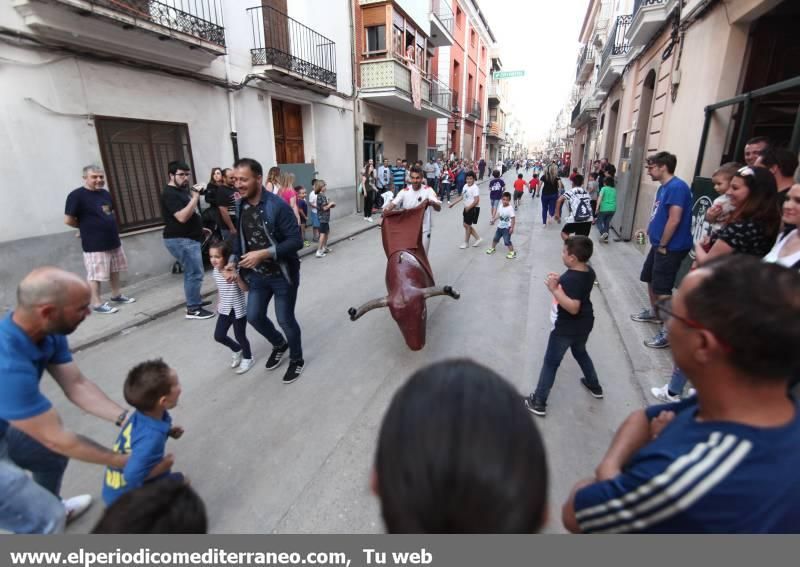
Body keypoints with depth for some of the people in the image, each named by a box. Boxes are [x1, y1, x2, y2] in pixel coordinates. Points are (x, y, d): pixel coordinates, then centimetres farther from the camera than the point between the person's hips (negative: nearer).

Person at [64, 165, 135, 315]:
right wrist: (87, 227, 1)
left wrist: (109, 227, 9)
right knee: (96, 275, 0)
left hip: (113, 240, 7)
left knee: (114, 270, 16)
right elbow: (68, 220, -14)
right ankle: (97, 304, 9)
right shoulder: (77, 196, -13)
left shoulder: (105, 193, 10)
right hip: (95, 245, -7)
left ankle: (116, 295, 31)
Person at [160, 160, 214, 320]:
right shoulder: (170, 194, -15)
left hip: (188, 238, 10)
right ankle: (193, 310, -3)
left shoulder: (182, 190, 15)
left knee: (191, 272, 16)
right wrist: (195, 197, -25)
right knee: (195, 274, -9)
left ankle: (194, 301, 28)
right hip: (181, 240, -10)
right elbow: (182, 217, -26)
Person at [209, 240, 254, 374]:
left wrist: (237, 278, -42)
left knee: (240, 336, 5)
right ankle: (237, 350, 36)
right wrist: (218, 305, 20)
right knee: (218, 336, 8)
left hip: (239, 310, -6)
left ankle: (248, 358, 30)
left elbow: (245, 289, -27)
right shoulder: (216, 271, -1)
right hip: (224, 310, 6)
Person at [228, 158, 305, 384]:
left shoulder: (277, 205, -20)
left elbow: (296, 241, -23)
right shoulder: (240, 206, 1)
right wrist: (233, 261, -3)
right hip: (257, 275, 7)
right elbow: (240, 238, 13)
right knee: (254, 316, 12)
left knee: (285, 319, 4)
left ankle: (297, 359, 29)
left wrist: (263, 253, -29)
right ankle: (279, 344, 42)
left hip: (282, 274, -6)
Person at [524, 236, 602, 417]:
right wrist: (560, 282, 5)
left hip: (566, 328, -8)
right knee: (580, 353, 32)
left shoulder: (571, 278, -29)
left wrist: (554, 289, -35)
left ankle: (538, 403, 11)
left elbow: (573, 307, -34)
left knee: (551, 363, 3)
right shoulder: (589, 271, -2)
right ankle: (595, 386, 49)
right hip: (584, 324, 9)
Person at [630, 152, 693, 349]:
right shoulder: (663, 187, 11)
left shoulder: (676, 187, -20)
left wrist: (663, 245, -17)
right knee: (650, 279, 23)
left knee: (663, 289, -6)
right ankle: (653, 312, 43)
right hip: (659, 244, 10)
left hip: (670, 248, -10)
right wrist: (651, 233, 12)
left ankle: (669, 332, 4)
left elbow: (674, 220, -24)